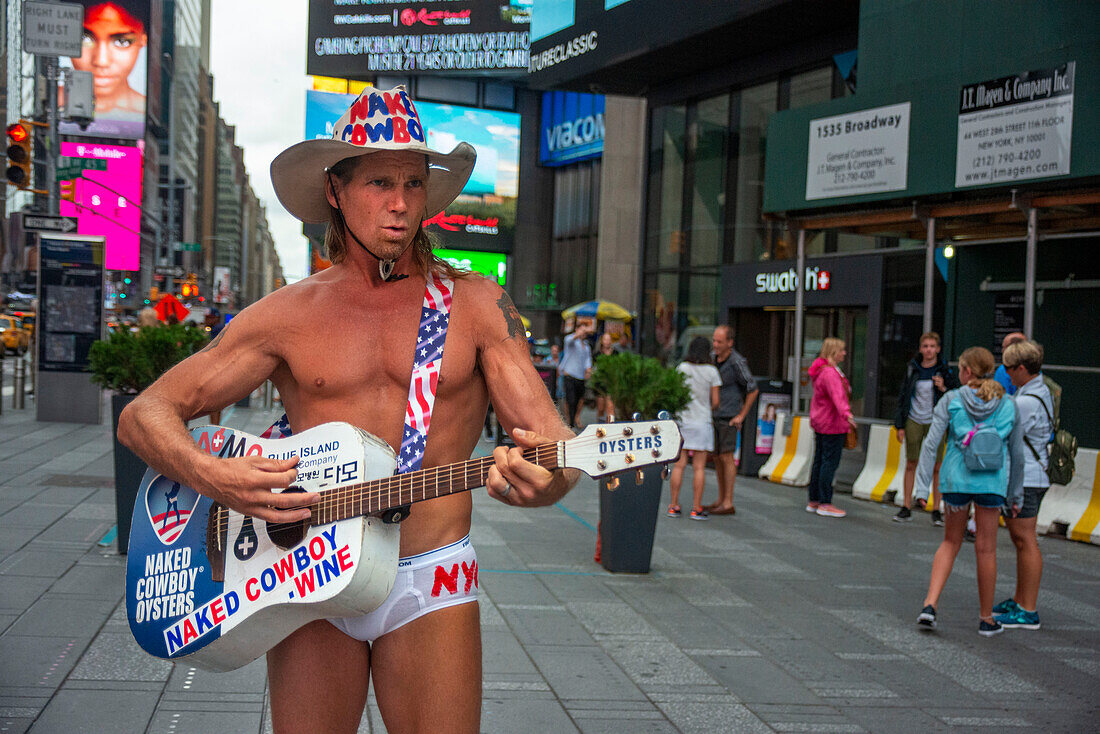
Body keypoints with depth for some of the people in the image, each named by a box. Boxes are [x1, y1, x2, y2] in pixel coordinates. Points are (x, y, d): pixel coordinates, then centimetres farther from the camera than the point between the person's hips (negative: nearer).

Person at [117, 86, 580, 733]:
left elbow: (552, 434, -4)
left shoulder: (476, 304, 3)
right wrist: (213, 477, -16)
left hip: (428, 585, -1)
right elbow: (144, 416, 5)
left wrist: (545, 477, -29)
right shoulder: (289, 315, 5)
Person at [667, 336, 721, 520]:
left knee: (679, 465, 5)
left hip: (681, 420, 2)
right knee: (699, 467, 1)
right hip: (702, 421, -2)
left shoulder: (681, 368, -1)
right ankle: (696, 508, 2)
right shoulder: (711, 371, -5)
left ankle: (674, 506, 5)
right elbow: (715, 401, -3)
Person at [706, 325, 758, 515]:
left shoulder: (737, 362, -18)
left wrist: (741, 416, -13)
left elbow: (753, 390, -14)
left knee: (726, 457, -7)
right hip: (715, 417, 8)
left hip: (729, 418, -8)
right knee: (717, 457, 11)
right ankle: (721, 500, 18)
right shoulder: (717, 358, 7)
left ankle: (728, 504, -3)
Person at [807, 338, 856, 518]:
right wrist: (846, 414, -50)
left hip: (820, 423, 11)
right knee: (830, 462, -7)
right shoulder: (829, 373, -19)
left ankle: (813, 501, 19)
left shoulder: (821, 370, 14)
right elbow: (837, 395, -36)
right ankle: (825, 504, -6)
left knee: (819, 461, 13)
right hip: (832, 425, -11)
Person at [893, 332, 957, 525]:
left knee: (936, 467, 1)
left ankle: (936, 510, 8)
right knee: (910, 465, 4)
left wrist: (944, 388, -17)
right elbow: (903, 395, 8)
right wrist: (900, 425, 5)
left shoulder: (944, 370, 0)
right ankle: (906, 508, 11)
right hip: (913, 421, 2)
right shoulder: (912, 368, 4)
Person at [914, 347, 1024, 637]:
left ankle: (930, 604, 1)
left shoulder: (951, 401, -2)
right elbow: (1017, 454, 8)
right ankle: (986, 619, 17)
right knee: (986, 548, 9)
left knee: (951, 542, 15)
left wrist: (922, 486, -3)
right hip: (992, 482, 0)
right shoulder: (1008, 406, 3)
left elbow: (931, 444, -7)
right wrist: (1015, 495, 17)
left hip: (956, 479, 0)